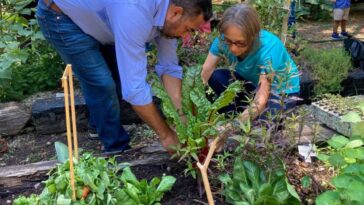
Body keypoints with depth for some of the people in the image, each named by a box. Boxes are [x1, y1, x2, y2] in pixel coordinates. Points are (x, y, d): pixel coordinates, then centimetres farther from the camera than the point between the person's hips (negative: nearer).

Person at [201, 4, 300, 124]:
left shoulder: (268, 49, -36)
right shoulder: (222, 41, -24)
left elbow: (262, 99, -38)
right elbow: (203, 76, -25)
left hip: (282, 90, -4)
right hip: (253, 83, 4)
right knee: (216, 77, -22)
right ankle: (234, 117, -5)